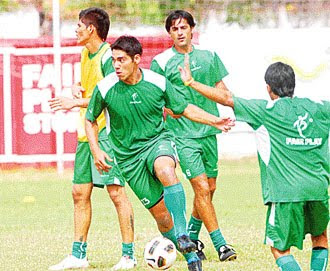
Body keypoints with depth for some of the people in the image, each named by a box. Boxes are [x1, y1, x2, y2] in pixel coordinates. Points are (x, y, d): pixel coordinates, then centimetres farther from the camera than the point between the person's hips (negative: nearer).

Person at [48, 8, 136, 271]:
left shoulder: (108, 57, -14)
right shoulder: (86, 54, 14)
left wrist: (76, 102, -17)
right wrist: (78, 89, 6)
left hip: (107, 131, -10)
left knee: (116, 191, -9)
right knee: (80, 192, 10)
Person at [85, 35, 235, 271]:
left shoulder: (158, 83, -9)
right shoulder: (105, 89, -11)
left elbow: (184, 108, 8)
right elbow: (91, 120, 7)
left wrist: (213, 120, -3)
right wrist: (96, 151, -6)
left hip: (158, 141, -1)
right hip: (129, 155, 1)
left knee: (166, 171, -37)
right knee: (160, 212, -3)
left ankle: (182, 235, -36)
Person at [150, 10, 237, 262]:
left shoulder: (209, 57, 10)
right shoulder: (161, 62, 0)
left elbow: (222, 91, 15)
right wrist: (168, 108, -16)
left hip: (208, 131, 4)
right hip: (183, 134, -4)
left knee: (209, 188, 9)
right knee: (201, 187, -12)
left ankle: (192, 238, 28)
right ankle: (220, 243, -10)